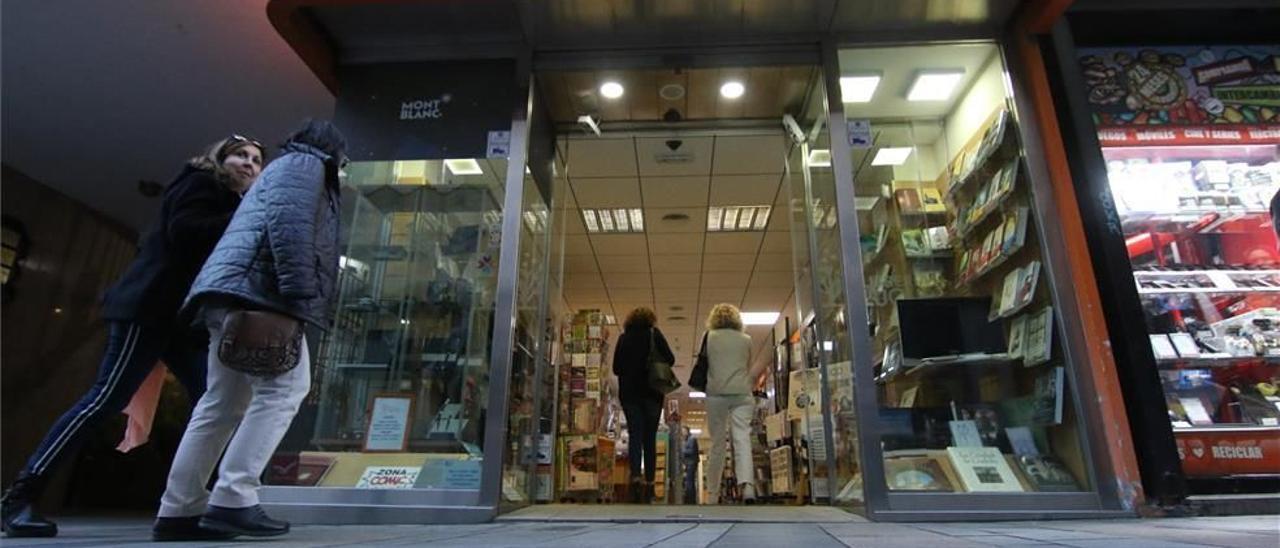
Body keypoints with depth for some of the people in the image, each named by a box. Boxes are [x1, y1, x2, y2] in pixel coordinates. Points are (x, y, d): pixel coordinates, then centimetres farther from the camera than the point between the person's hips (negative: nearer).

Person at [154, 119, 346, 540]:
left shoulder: (283, 167, 35)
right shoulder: (306, 163, 4)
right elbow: (288, 220, -14)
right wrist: (299, 293, -22)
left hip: (232, 289, 10)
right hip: (257, 288, -10)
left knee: (223, 403, 8)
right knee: (283, 389, -13)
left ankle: (178, 510, 10)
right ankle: (232, 501, -17)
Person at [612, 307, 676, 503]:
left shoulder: (623, 337, 6)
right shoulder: (654, 334, 0)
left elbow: (616, 368, 8)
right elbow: (670, 359, -7)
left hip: (628, 393, 1)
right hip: (652, 392, -1)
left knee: (634, 435, 0)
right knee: (650, 437, 7)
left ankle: (636, 476, -18)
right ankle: (649, 482, 7)